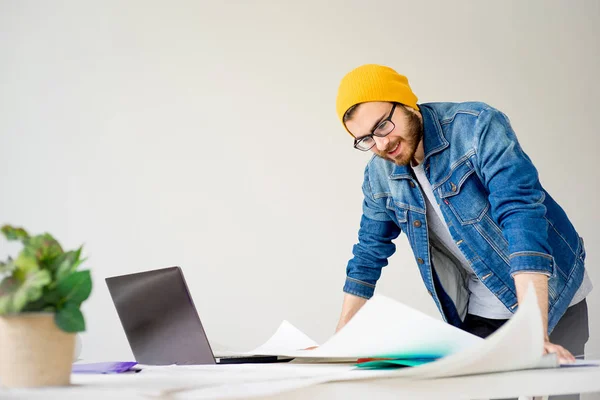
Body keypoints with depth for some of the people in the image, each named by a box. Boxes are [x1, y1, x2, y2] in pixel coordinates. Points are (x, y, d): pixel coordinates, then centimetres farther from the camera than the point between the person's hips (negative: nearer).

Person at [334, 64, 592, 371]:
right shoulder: (379, 175, -5)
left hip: (550, 301, -4)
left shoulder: (479, 127, -22)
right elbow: (369, 253, 7)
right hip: (477, 313, 4)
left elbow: (522, 216, -32)